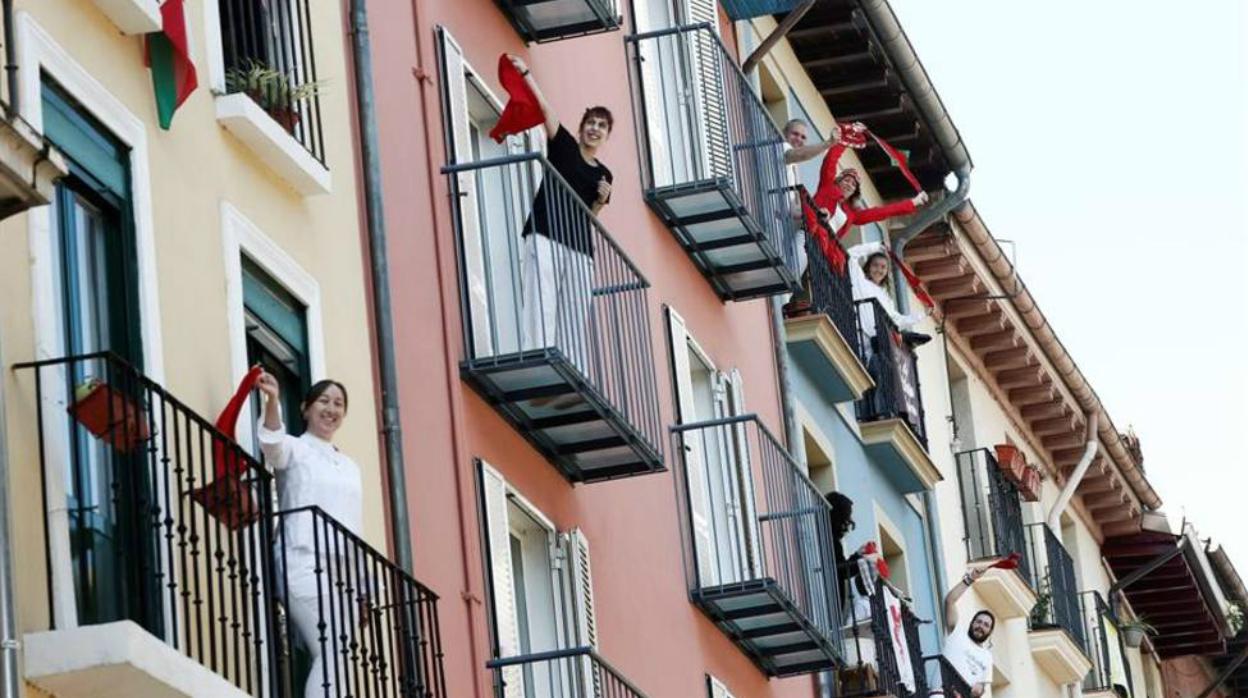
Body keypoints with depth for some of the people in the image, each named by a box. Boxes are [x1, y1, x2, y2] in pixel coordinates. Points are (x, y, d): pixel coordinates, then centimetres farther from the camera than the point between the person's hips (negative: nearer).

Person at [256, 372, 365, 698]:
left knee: (338, 659, -1)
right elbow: (272, 442, -19)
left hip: (343, 572, 6)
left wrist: (363, 589, 18)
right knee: (330, 654, -20)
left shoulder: (349, 466, 24)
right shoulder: (294, 450, 6)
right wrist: (272, 401, -40)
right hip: (307, 567, -6)